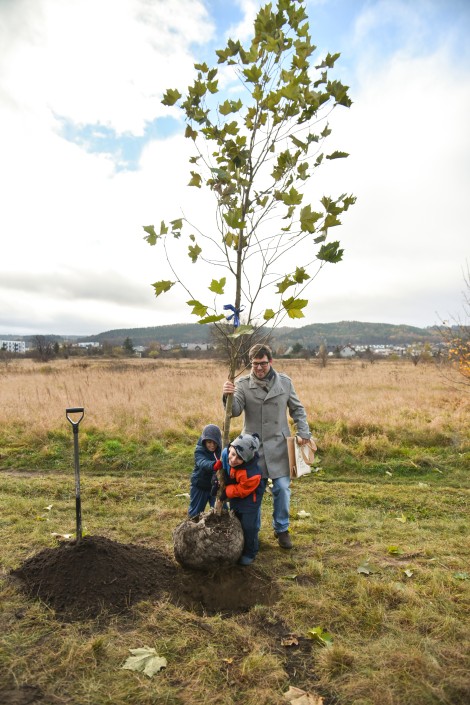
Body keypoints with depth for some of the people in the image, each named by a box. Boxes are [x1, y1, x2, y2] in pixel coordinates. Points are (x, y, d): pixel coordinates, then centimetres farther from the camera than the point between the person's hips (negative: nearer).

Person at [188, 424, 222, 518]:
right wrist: (215, 464, -62)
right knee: (195, 513, 15)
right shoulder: (199, 451, -23)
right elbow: (203, 463, -44)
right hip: (200, 486, -2)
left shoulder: (220, 450, -8)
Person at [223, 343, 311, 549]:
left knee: (282, 488, 3)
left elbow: (297, 410, 10)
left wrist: (303, 433, 1)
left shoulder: (285, 382, 1)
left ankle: (281, 529, 25)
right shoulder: (243, 384, -4)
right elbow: (235, 411, -15)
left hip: (278, 445, 1)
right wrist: (227, 396, -34)